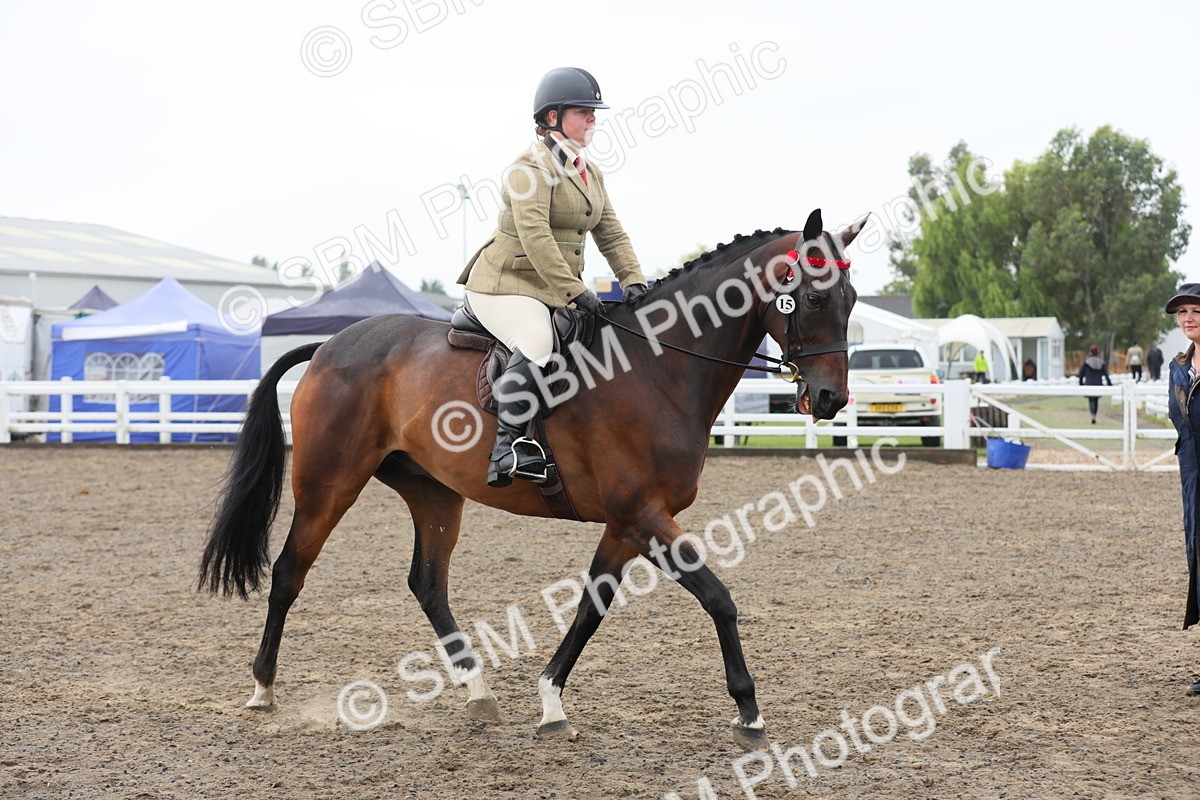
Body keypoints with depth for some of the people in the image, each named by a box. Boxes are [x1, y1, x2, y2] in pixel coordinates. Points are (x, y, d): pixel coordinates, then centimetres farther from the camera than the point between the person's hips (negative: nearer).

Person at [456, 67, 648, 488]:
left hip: (555, 290, 9)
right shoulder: (531, 167, -13)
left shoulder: (591, 174, 15)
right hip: (504, 284, -9)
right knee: (537, 345, -34)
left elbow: (611, 236, 12)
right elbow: (534, 236, -24)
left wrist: (633, 280, -5)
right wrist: (575, 291, -29)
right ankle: (508, 442, -30)